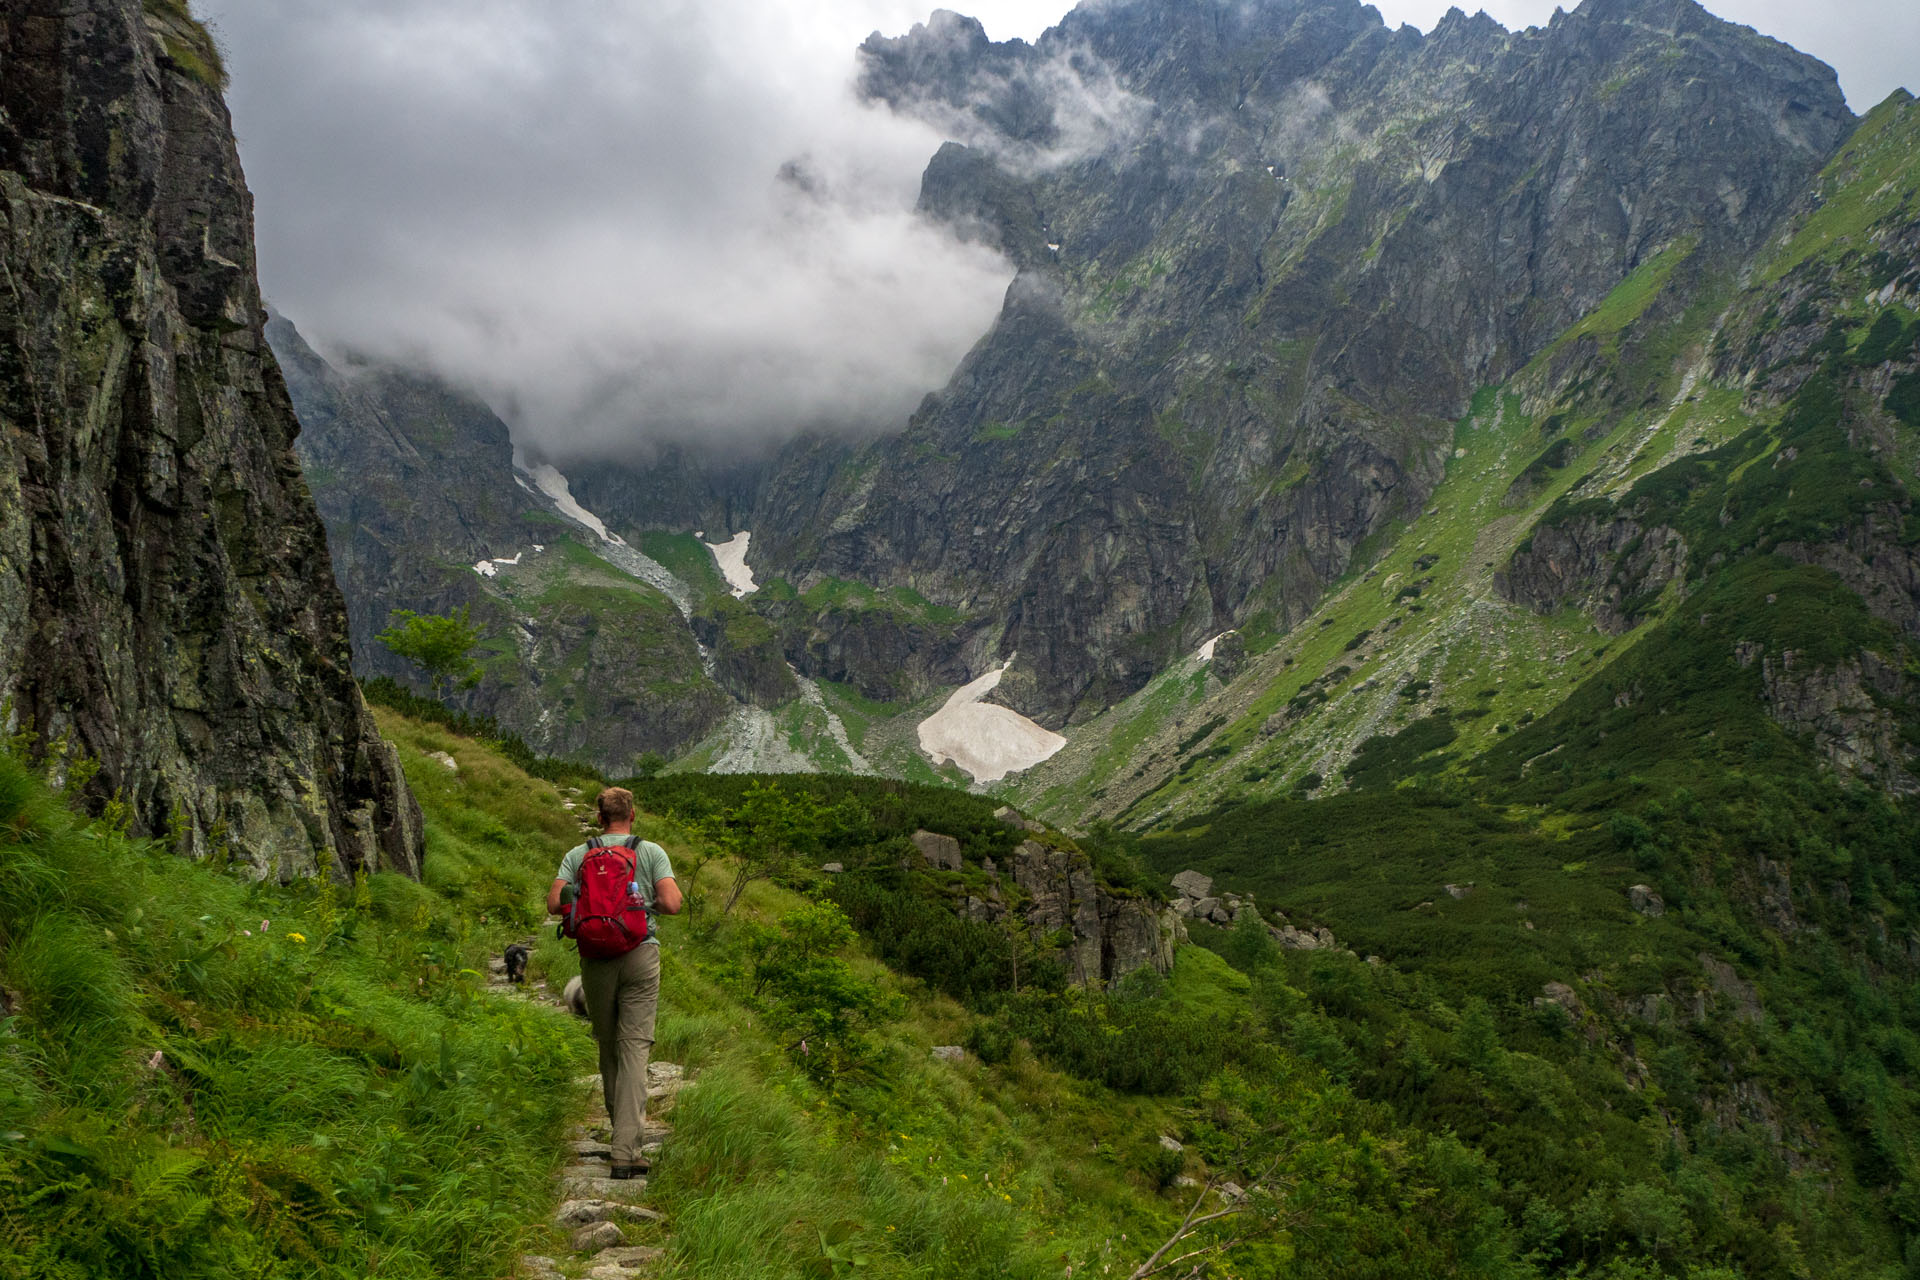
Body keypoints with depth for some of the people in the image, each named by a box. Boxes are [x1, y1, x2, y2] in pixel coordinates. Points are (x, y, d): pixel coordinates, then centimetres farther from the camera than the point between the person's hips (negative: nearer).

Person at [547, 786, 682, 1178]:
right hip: (640, 954, -2)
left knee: (608, 1046, 16)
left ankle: (622, 1128, 29)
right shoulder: (651, 852, 2)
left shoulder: (578, 855, 7)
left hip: (596, 958, 2)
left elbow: (554, 903, -2)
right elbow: (672, 904, -7)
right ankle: (625, 1150, -13)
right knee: (634, 1047, -4)